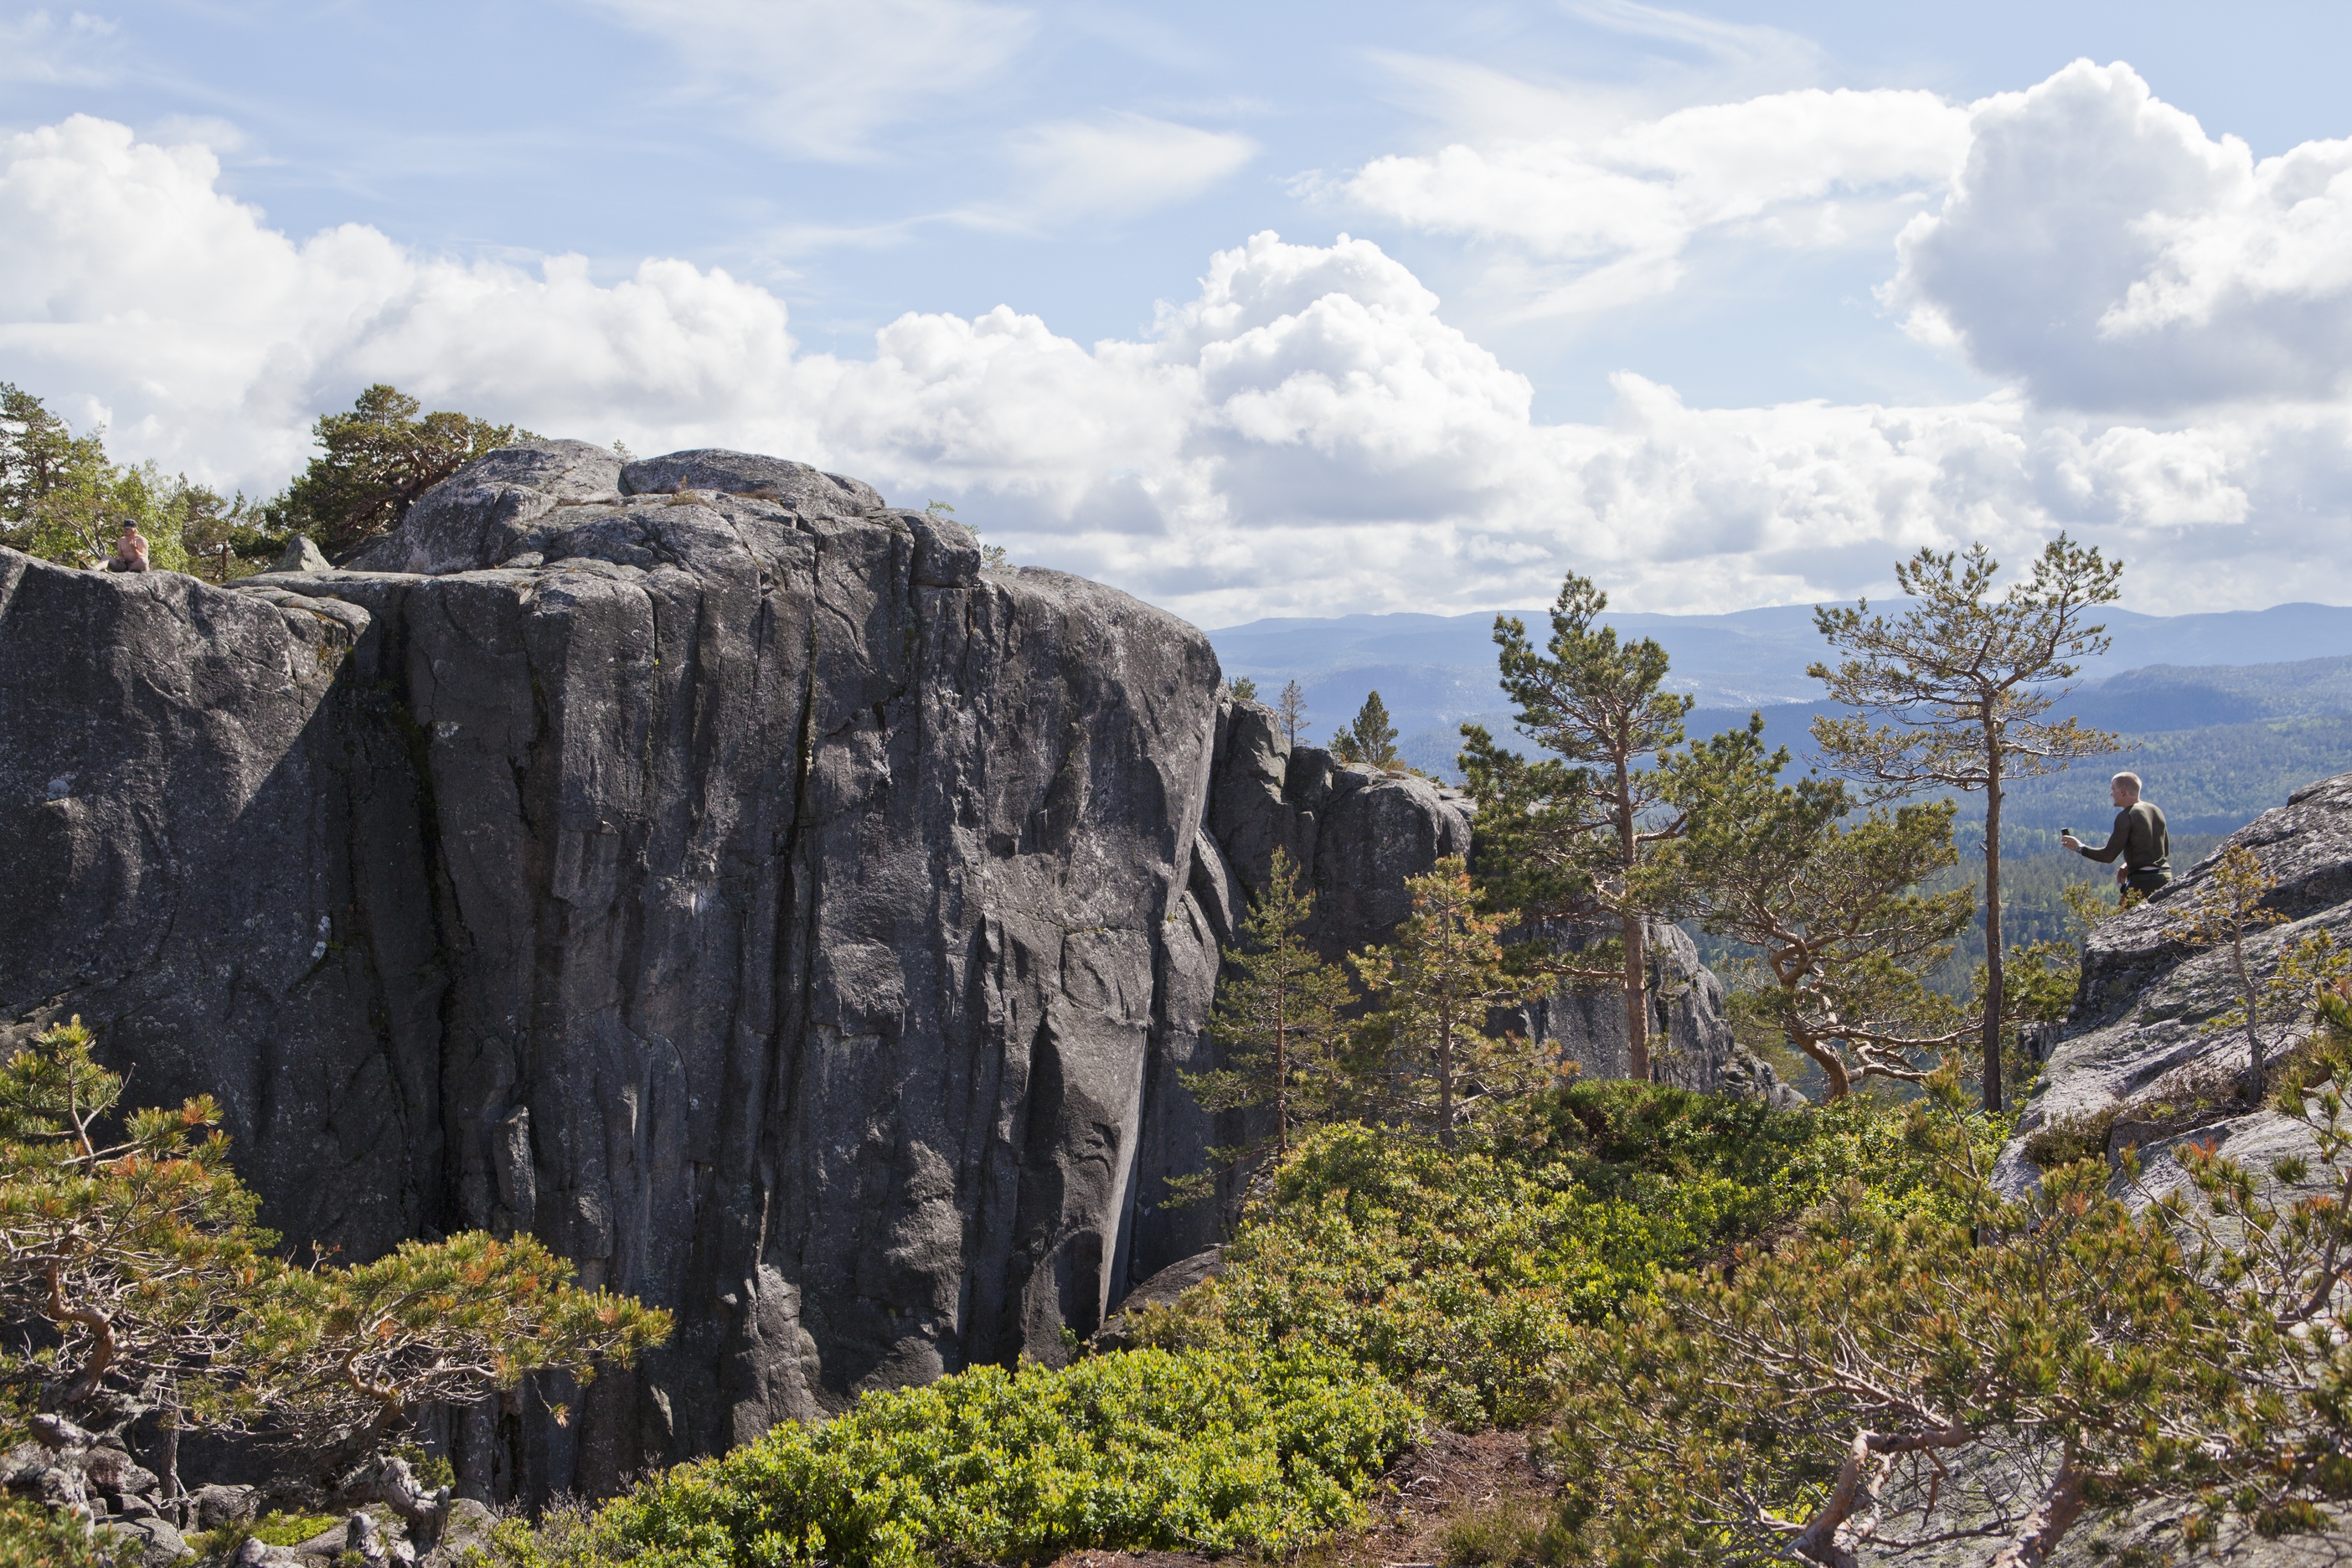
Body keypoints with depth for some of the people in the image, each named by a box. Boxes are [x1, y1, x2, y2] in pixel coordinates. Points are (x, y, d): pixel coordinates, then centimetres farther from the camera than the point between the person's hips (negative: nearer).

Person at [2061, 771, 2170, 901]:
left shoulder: (2126, 816, -10)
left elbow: (2109, 856, -12)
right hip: (2166, 877, 8)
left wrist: (2079, 848, 1)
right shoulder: (2156, 811, 13)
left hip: (2143, 880, -8)